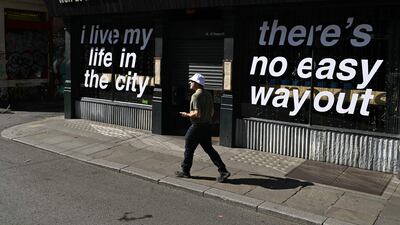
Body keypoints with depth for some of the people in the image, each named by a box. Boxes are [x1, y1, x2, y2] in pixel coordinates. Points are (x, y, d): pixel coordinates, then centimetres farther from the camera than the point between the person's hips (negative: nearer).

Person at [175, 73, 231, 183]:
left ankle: (185, 171, 21)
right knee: (209, 149, 12)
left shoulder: (196, 96, -17)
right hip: (207, 126, 8)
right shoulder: (208, 95, 10)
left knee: (189, 149, 8)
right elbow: (212, 111, 16)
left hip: (197, 127, -8)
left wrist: (187, 115, -8)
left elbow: (197, 113, -24)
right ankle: (223, 171, 5)